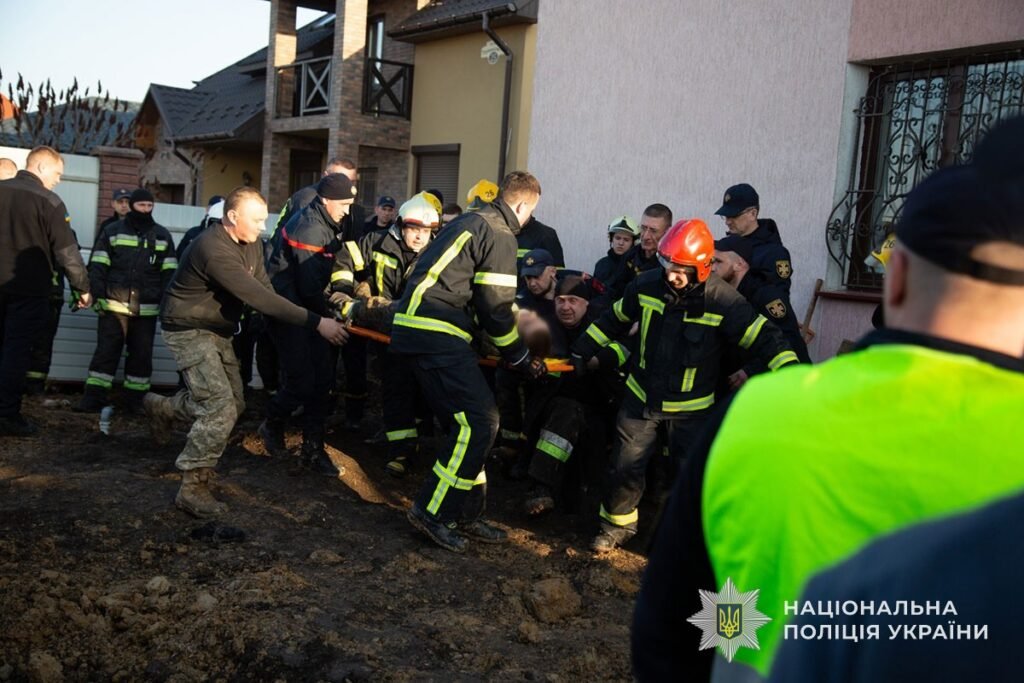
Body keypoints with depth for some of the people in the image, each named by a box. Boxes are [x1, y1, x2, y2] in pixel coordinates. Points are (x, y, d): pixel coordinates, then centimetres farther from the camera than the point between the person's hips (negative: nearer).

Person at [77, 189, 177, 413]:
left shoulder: (163, 235, 12)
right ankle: (93, 398, 3)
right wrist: (97, 294, -8)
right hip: (113, 304, -2)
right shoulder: (112, 231, 7)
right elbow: (97, 266, 3)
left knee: (142, 354, 7)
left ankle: (136, 399, 17)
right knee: (106, 351, -1)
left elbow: (169, 272, 10)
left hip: (147, 308, 2)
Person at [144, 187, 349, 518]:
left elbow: (265, 289, -5)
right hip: (189, 330, -9)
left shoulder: (252, 245, -1)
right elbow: (260, 298, -36)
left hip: (217, 330, 9)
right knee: (221, 409, -17)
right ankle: (193, 488, -5)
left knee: (232, 404, 15)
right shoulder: (214, 249, -31)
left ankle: (163, 408, 38)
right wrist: (316, 322, -38)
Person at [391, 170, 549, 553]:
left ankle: (465, 513, 17)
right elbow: (496, 307, -10)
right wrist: (521, 359, 3)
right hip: (437, 334, -10)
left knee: (466, 422, 12)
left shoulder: (470, 223, 23)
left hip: (417, 327, 10)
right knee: (480, 420, -10)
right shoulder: (500, 234, -7)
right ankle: (432, 511, -6)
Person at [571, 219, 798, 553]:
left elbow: (764, 339, -18)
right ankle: (618, 523, 31)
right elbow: (615, 320, 7)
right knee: (624, 467, 8)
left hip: (691, 408, -2)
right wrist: (583, 349, 7)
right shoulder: (646, 285, -10)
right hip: (641, 397, 3)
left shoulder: (724, 302, -20)